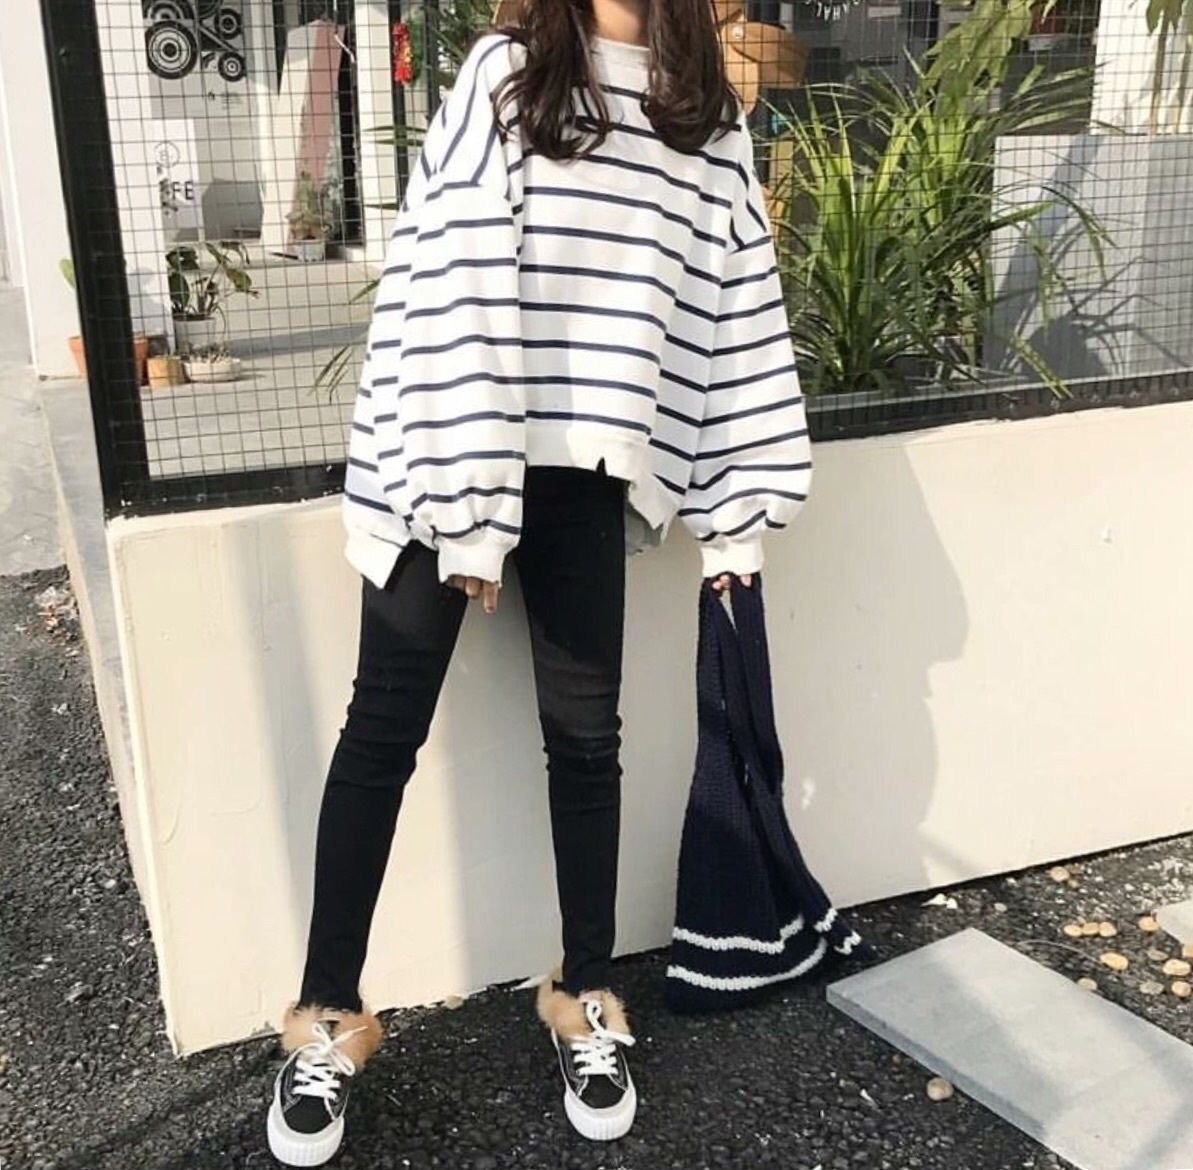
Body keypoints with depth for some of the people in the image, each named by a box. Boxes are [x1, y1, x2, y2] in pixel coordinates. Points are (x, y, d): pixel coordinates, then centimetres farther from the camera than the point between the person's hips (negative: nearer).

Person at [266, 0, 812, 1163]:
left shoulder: (713, 123, 8)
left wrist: (736, 507, 4)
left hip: (585, 465, 4)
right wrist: (466, 506, -16)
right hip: (446, 450, -3)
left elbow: (739, 306, 8)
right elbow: (456, 288, -12)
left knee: (585, 732, 9)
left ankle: (585, 1000, 27)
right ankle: (326, 1018, 19)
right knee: (386, 727, 3)